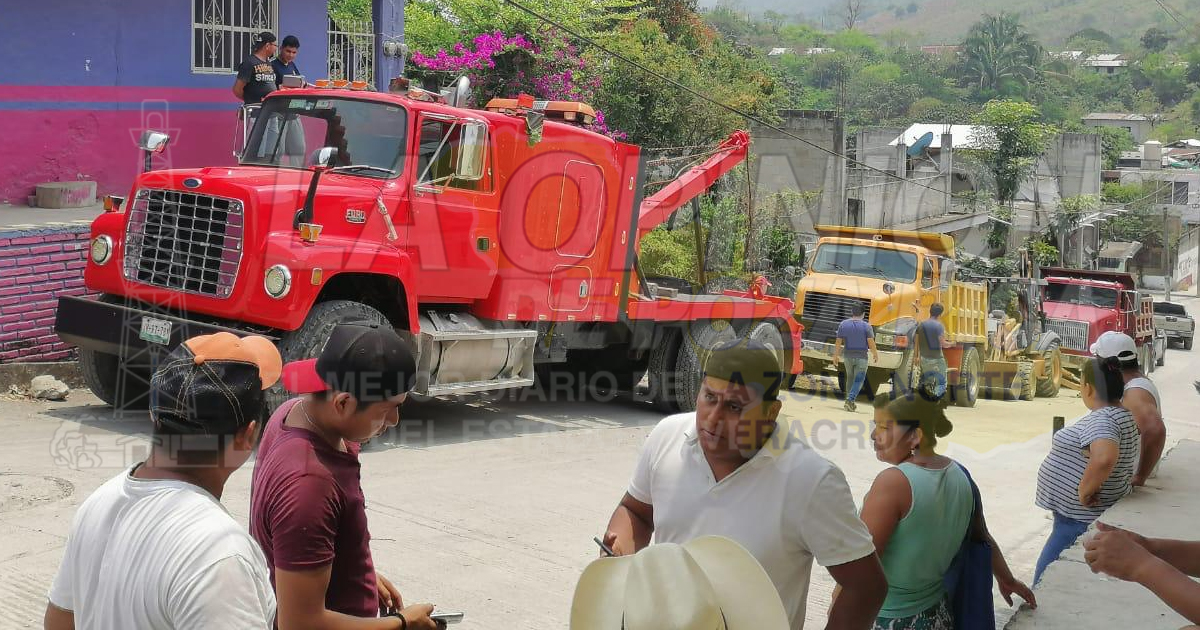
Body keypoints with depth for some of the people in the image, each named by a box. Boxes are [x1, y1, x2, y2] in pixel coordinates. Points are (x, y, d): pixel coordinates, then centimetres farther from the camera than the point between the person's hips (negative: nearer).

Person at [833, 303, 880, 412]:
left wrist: (836, 356, 7)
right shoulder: (866, 326, -9)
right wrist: (875, 354, 7)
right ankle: (850, 400, -15)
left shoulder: (843, 324, -2)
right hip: (862, 357, -3)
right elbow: (871, 343, -9)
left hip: (848, 356, 3)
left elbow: (838, 343, -1)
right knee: (858, 380, 1)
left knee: (850, 378, 18)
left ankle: (849, 402, 23)